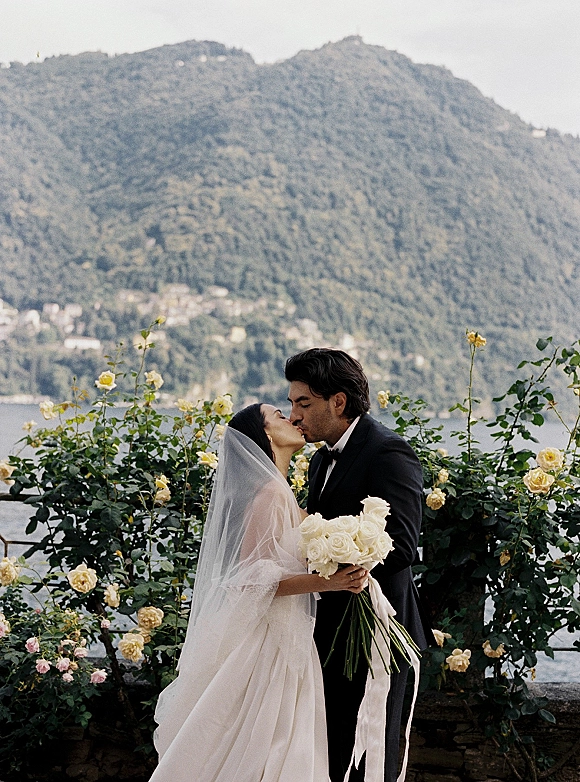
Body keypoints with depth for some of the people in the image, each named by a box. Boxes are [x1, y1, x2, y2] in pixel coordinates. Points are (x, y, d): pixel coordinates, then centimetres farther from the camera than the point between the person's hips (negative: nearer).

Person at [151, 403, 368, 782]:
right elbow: (252, 579, -21)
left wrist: (343, 575, 5)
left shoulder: (282, 494, 14)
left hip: (285, 640, 9)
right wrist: (327, 582, -27)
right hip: (266, 640, -9)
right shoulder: (269, 493, -16)